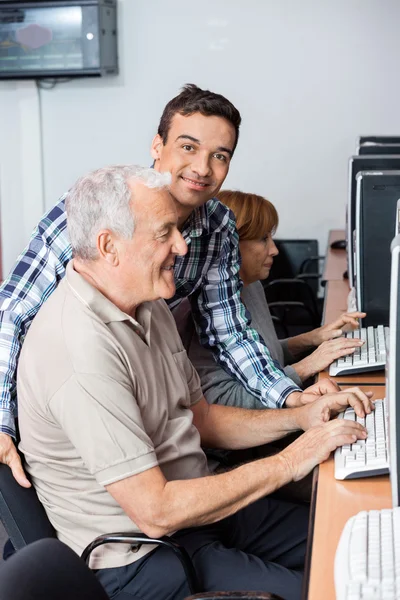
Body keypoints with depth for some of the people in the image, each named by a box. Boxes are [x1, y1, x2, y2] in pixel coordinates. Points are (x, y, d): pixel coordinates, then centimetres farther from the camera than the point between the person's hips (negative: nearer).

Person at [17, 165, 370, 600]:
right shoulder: (80, 349, -28)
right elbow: (155, 512, -28)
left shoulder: (148, 309, 5)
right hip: (142, 558, -9)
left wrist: (298, 417, -1)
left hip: (196, 508, 9)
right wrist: (288, 463, -21)